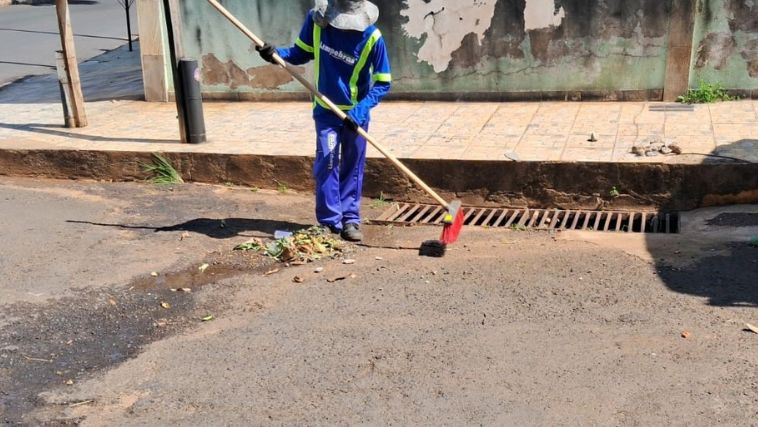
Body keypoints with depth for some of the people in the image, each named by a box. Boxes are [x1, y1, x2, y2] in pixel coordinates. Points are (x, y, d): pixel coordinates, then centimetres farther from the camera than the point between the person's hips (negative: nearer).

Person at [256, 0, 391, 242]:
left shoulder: (372, 37, -20)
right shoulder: (316, 20, -12)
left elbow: (383, 83, -14)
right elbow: (302, 53, 4)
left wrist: (359, 111, -25)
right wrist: (276, 54, -16)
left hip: (356, 112, -1)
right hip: (326, 109, 1)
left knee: (353, 167, 8)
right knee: (327, 161, -9)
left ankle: (350, 220, 18)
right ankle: (330, 223, -4)